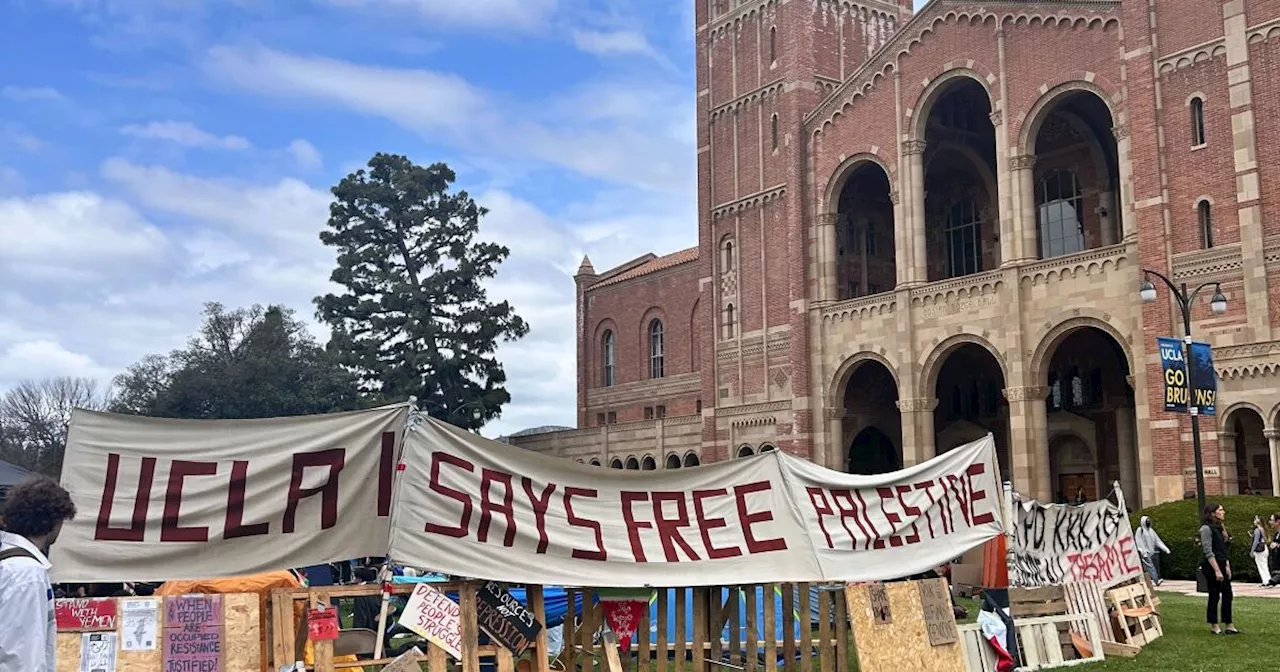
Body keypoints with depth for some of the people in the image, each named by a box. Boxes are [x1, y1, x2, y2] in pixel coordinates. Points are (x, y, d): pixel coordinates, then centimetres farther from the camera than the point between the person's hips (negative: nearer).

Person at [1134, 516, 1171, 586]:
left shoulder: (1151, 530, 18)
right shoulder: (1140, 530, -2)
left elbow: (1158, 540, 17)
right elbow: (1139, 542, -9)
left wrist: (1165, 548, 8)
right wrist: (1143, 552, -19)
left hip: (1154, 551, 7)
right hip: (1146, 553, -7)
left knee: (1156, 566, 1)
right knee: (1150, 566, -17)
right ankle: (1156, 580, -29)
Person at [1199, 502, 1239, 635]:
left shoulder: (1219, 527, 16)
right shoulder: (1206, 528, -12)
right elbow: (1208, 552, -17)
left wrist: (1227, 566, 11)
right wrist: (1217, 570, -20)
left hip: (1222, 564, 9)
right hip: (1212, 565, -9)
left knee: (1227, 594, 7)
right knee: (1214, 596, -2)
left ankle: (1229, 625, 12)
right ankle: (1214, 626, 6)